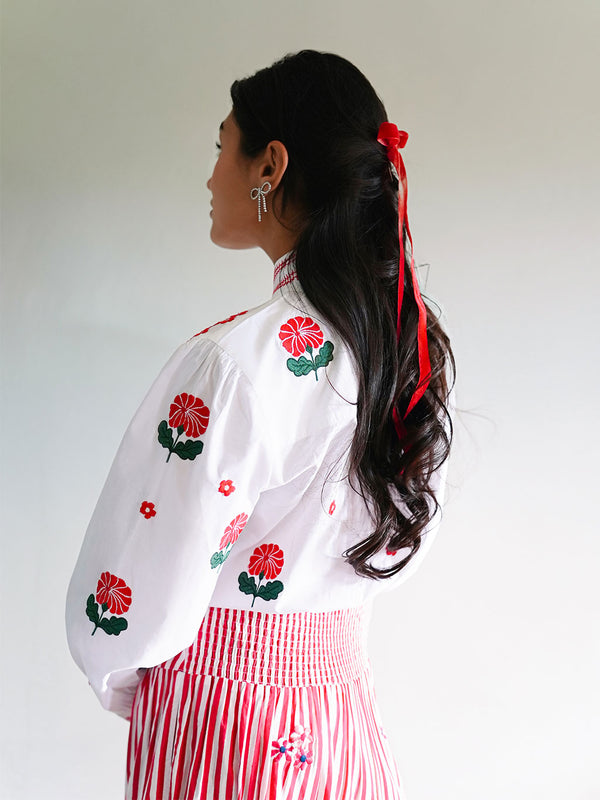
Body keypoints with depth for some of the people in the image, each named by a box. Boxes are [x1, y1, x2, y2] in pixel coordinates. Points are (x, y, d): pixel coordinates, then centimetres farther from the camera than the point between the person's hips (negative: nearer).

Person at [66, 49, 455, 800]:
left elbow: (135, 603, -21)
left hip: (220, 721, -6)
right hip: (347, 714, 7)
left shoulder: (235, 361, -27)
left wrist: (119, 684, -1)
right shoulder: (414, 345, -3)